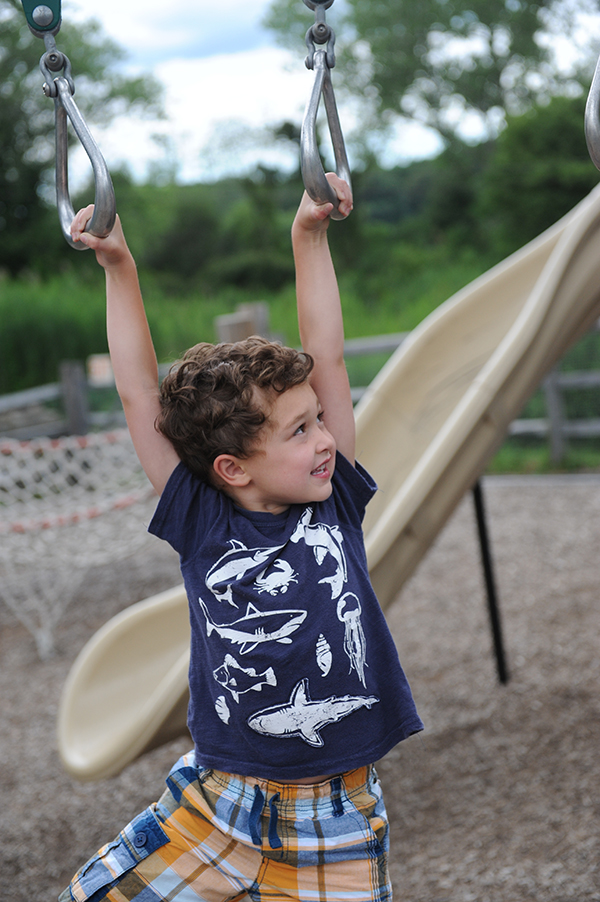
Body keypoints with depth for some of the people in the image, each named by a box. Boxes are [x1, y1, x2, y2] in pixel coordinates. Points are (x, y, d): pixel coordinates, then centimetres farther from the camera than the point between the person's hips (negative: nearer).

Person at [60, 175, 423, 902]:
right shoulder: (203, 526, -5)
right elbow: (139, 392, -7)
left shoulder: (333, 502, -1)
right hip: (216, 806, 0)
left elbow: (325, 357, -3)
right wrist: (119, 268, -8)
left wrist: (310, 235, -3)